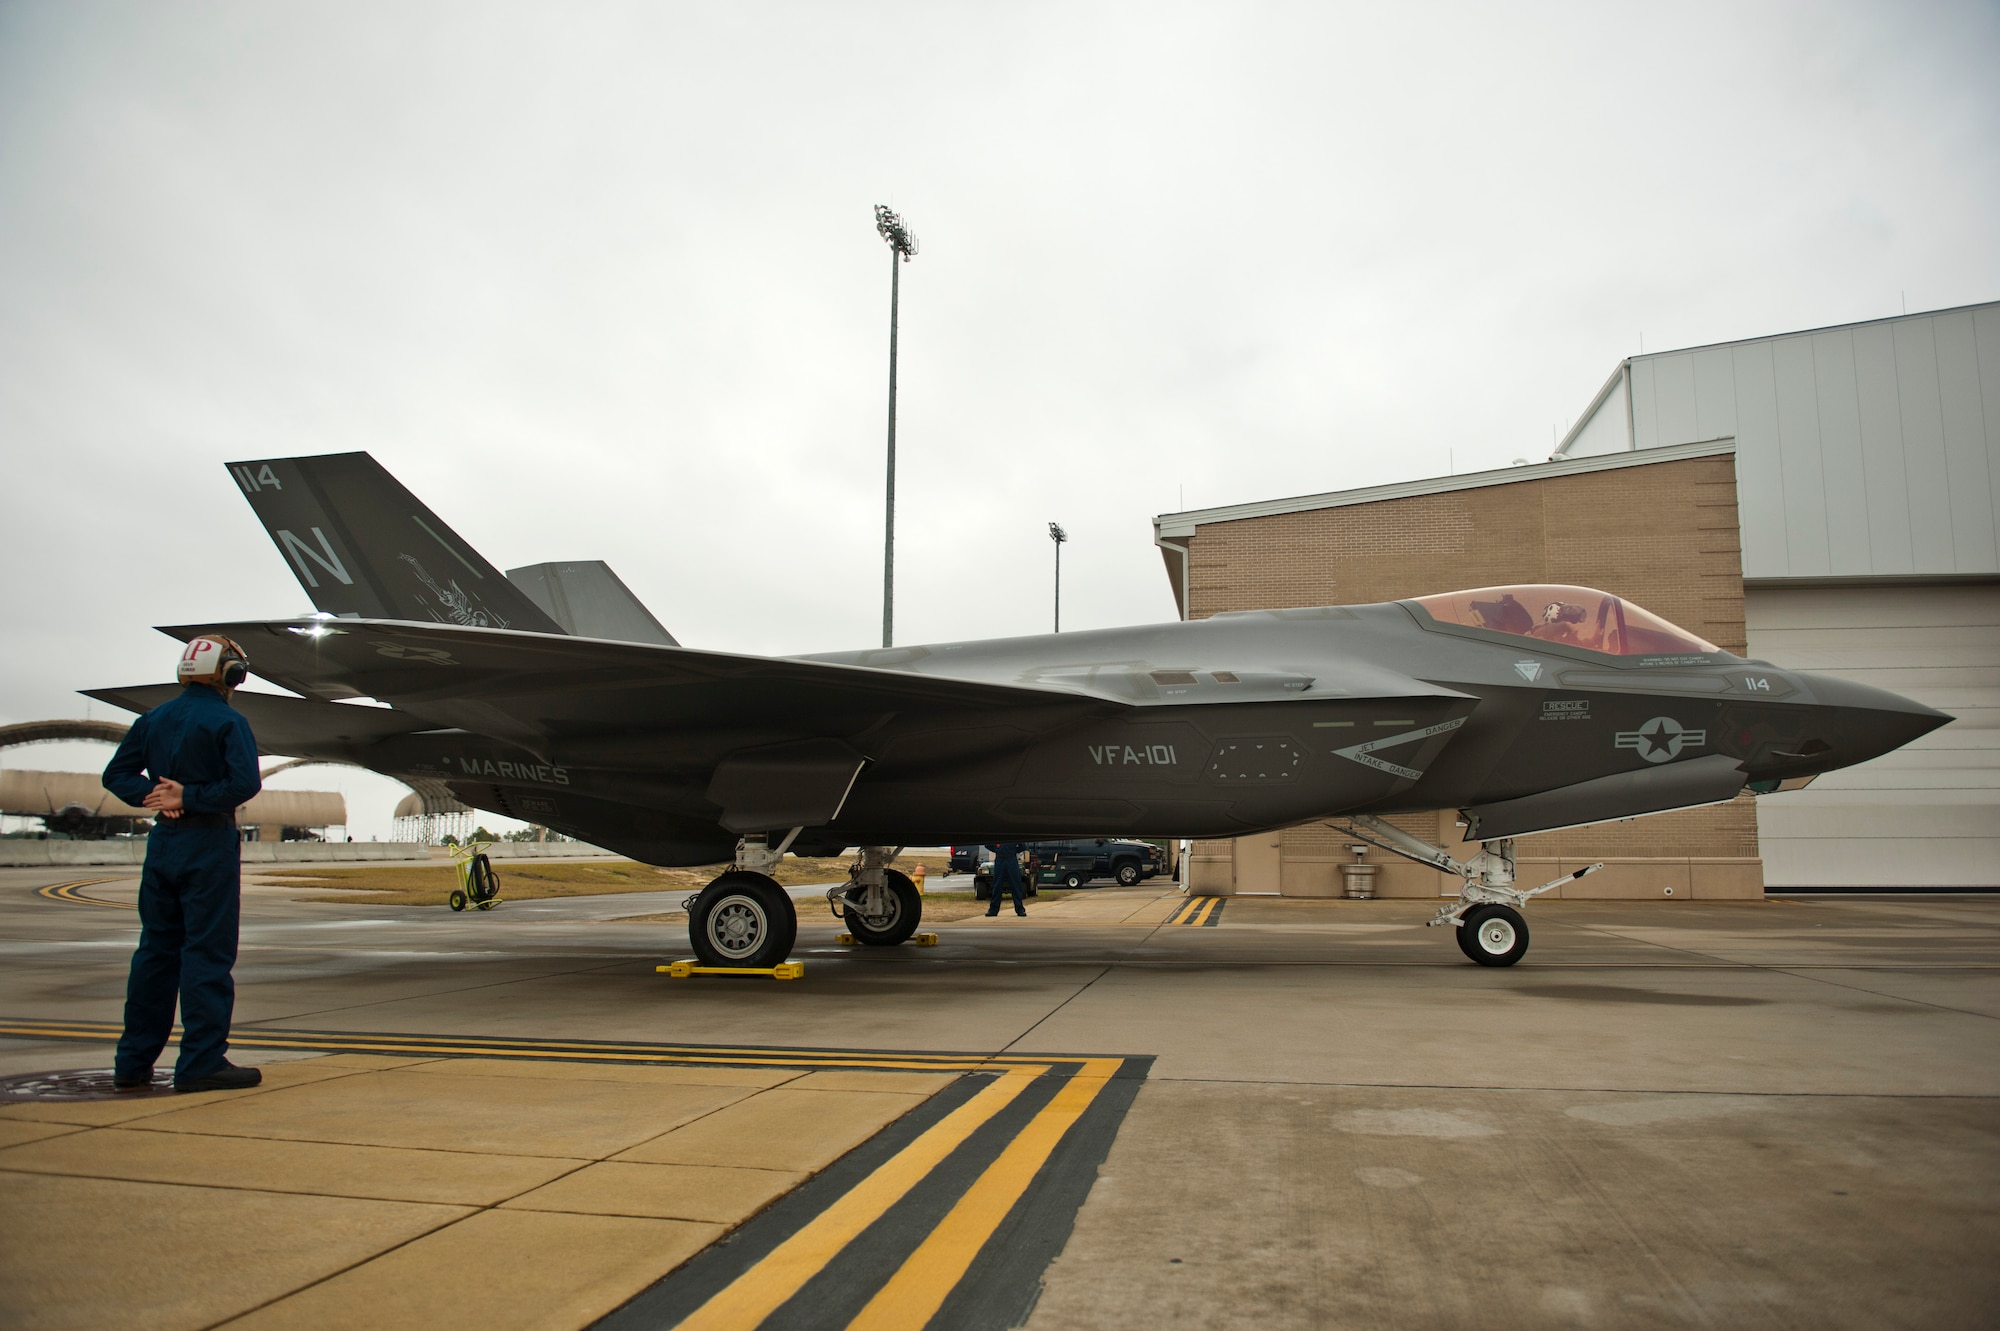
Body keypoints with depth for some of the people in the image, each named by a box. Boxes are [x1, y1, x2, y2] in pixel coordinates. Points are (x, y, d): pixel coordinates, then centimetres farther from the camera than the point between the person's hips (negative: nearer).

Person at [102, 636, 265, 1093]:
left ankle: (133, 1061, 19)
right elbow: (244, 783, -21)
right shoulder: (228, 721, -9)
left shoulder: (153, 719, 11)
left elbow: (117, 774, 10)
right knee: (208, 952, -3)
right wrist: (189, 797, -13)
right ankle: (201, 1062, -1)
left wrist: (152, 795, -4)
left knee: (155, 949, 13)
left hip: (162, 841, 7)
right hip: (210, 844, -7)